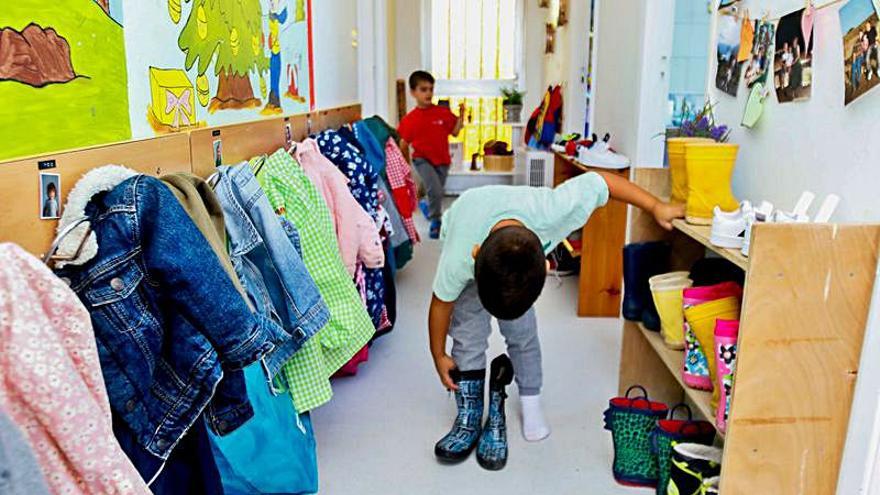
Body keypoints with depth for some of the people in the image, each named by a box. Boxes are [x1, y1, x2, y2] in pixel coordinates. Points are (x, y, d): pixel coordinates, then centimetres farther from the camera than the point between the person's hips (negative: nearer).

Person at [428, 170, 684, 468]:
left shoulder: (552, 211, -44)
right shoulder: (458, 258, -43)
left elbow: (600, 180, -27)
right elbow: (441, 303, -23)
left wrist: (656, 207, -22)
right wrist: (438, 356, -9)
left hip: (518, 254, 2)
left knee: (522, 332, -1)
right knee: (469, 334, -11)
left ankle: (531, 404, 20)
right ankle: (469, 418, 4)